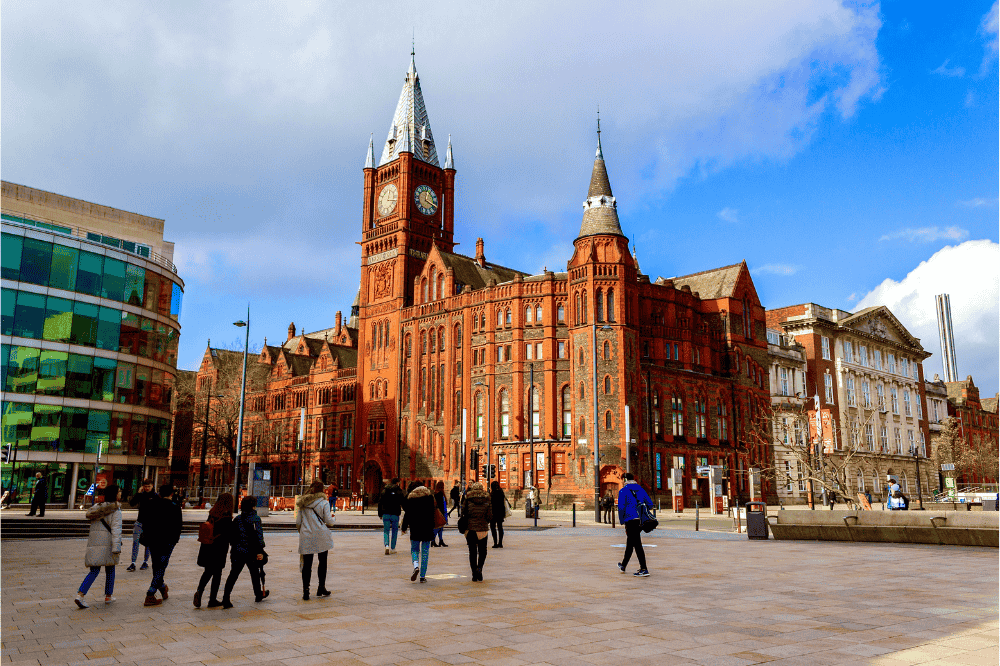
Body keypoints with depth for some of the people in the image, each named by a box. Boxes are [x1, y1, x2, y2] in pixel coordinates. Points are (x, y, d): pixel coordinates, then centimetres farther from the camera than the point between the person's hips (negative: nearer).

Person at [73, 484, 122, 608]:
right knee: (110, 569, 13)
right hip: (107, 542, -5)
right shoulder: (116, 510, -9)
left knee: (94, 571, 7)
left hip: (94, 542, 5)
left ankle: (80, 594, -11)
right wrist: (116, 547, -20)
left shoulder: (96, 507, 12)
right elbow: (116, 529, -17)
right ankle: (108, 596, 21)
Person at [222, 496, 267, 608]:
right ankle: (258, 595, 31)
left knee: (233, 574, 2)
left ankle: (226, 598, -11)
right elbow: (258, 535, -15)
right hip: (251, 552, -4)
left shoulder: (238, 518, 6)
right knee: (255, 573, 15)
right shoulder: (255, 518, -10)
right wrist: (260, 551, -14)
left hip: (237, 551, 4)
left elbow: (231, 534, 11)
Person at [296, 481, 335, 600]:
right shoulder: (324, 502, -5)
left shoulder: (302, 503, 5)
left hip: (306, 537, 2)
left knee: (307, 564, 5)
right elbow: (329, 521, -7)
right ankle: (321, 589, 16)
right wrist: (330, 522, 15)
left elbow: (297, 522, 6)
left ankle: (305, 591, 0)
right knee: (322, 562, 12)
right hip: (321, 536, -2)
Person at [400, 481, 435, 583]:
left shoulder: (410, 497, -1)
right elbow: (432, 512, 6)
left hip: (415, 528, -1)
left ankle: (416, 566, -16)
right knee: (425, 552, 6)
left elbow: (407, 514, -1)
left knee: (414, 549, 12)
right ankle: (423, 576, 5)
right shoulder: (429, 495, 6)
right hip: (427, 528, 1)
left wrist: (404, 528, 7)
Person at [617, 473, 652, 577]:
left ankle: (644, 569, -10)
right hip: (640, 521, 6)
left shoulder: (623, 491, -6)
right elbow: (650, 504, 11)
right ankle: (623, 565, 31)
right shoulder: (640, 490, 12)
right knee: (630, 543, 18)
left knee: (637, 545, -5)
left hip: (630, 520, -6)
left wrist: (621, 520, -1)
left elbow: (621, 507, -13)